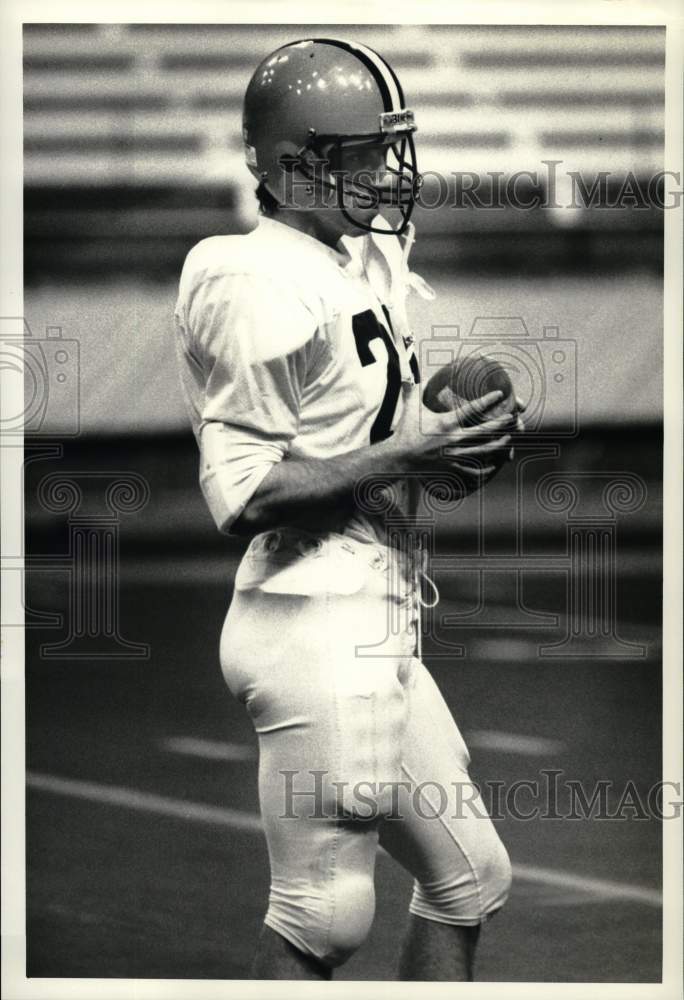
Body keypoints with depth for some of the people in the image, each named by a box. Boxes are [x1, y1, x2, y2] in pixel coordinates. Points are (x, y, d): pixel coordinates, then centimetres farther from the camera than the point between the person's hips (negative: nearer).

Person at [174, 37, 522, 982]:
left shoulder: (369, 260, 13)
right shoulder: (265, 290, -16)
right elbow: (243, 495, -20)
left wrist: (454, 444, 3)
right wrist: (406, 455, -19)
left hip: (379, 628, 10)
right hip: (318, 624, -10)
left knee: (468, 879, 15)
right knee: (323, 912, -4)